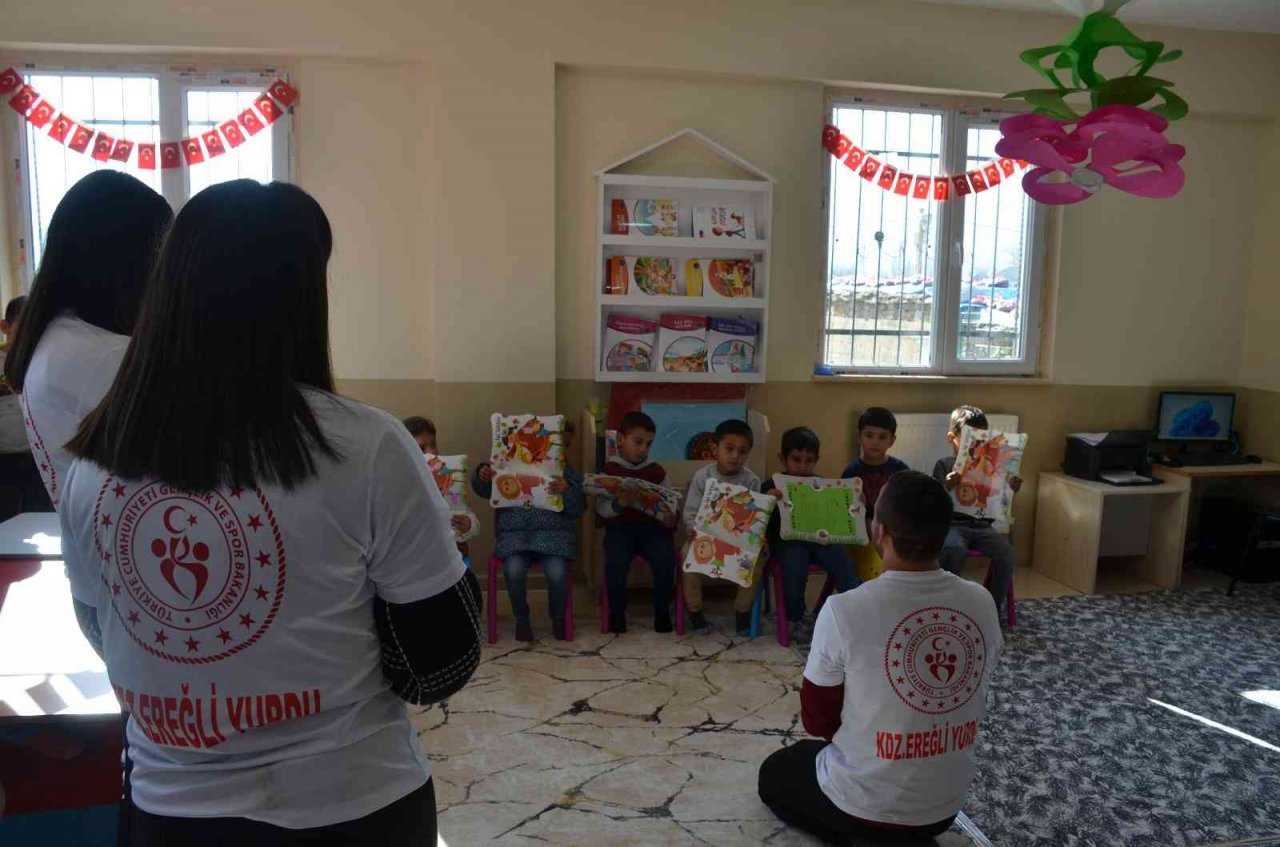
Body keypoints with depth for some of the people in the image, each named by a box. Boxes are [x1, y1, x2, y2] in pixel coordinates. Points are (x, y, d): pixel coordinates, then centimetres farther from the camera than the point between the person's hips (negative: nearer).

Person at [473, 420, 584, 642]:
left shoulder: (568, 473, 13)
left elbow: (577, 510, 1)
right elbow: (484, 491, 11)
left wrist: (568, 491, -19)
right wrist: (481, 475, -11)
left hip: (553, 534, 0)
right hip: (515, 533, 0)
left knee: (557, 572, -28)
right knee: (514, 569, -29)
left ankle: (558, 618, 4)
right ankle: (521, 618, 1)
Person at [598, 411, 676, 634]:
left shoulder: (657, 471, 10)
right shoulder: (609, 470, 4)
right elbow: (601, 509, -1)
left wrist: (668, 518, -13)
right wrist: (618, 505, -22)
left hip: (652, 526, 2)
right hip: (620, 527, -1)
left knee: (665, 560, -26)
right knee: (615, 562, -31)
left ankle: (662, 612, -1)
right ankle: (617, 613, -5)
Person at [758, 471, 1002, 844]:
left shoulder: (844, 610, -26)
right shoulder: (982, 603, -11)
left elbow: (817, 721, -11)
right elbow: (968, 699, 5)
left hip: (862, 806, -6)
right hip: (947, 805, 6)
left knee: (774, 773, 25)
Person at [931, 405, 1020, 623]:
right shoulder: (944, 465, 3)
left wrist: (1011, 490, -8)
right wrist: (946, 487, -25)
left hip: (983, 525, 3)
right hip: (953, 524, -3)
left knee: (1007, 553, -25)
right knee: (953, 551, -35)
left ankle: (994, 608, -4)